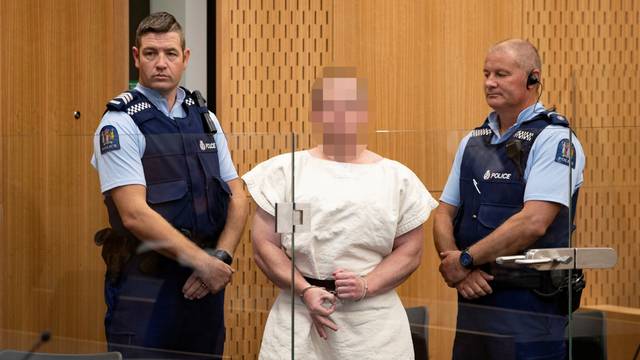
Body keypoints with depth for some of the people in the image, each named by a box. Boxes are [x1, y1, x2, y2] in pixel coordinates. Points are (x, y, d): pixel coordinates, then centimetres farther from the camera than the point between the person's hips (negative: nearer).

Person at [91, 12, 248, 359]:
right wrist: (204, 262, -16)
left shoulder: (205, 119, 11)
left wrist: (221, 258, -8)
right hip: (144, 284, -5)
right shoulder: (120, 123, -8)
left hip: (204, 284, 6)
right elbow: (135, 214, -17)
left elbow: (237, 198, 9)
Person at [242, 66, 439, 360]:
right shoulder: (284, 171, 7)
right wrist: (305, 291, -9)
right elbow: (264, 245, 3)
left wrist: (366, 286, -8)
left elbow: (410, 251, 7)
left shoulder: (397, 178, 8)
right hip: (299, 313, 0)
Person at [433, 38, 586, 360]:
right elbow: (444, 214, 11)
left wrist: (465, 260, -13)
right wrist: (460, 271, -7)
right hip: (473, 299, 6)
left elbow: (533, 222, -19)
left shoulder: (554, 139, -9)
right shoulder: (473, 141, 14)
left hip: (530, 306, -6)